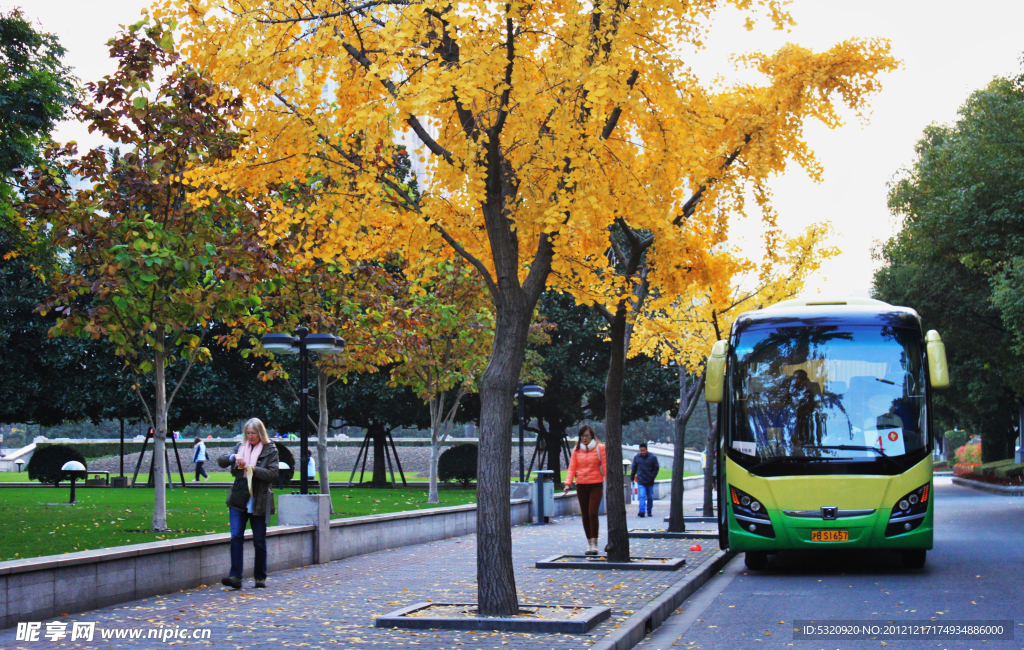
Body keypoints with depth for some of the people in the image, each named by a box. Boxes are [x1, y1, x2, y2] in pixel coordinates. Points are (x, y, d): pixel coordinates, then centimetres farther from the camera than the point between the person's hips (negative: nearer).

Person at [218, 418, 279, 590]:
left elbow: (273, 474, -7)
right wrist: (233, 457, -14)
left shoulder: (270, 450, 0)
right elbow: (220, 461, 7)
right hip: (238, 500, 3)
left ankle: (260, 577, 16)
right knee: (236, 537, -9)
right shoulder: (241, 447, 12)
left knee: (259, 541, 4)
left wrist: (253, 469, -20)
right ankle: (235, 577, -12)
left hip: (259, 503, -3)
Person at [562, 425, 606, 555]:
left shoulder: (600, 448, 1)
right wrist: (568, 483, -7)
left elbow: (605, 467, 0)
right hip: (581, 486, 3)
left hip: (596, 485, -3)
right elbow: (572, 468, 6)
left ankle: (594, 544, -12)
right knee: (585, 515, 6)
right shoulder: (577, 450, 8)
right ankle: (589, 543, 16)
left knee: (593, 513, -14)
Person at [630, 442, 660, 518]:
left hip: (650, 481, 0)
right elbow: (634, 468, 14)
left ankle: (649, 511, 25)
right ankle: (642, 511, -20)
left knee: (650, 497, 10)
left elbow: (656, 468, 2)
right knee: (642, 496, -14)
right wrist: (632, 477, 14)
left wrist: (652, 477, -8)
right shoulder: (636, 457, 3)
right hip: (640, 481, 0)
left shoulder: (652, 457, -2)